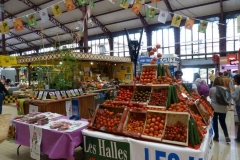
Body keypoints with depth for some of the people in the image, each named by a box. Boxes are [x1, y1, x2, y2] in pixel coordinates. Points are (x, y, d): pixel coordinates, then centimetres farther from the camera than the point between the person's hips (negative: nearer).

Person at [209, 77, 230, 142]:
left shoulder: (212, 89, -11)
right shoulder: (225, 89, -5)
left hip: (214, 108, -2)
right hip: (223, 109, 3)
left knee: (215, 122, 11)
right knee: (223, 122, 18)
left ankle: (216, 137, 17)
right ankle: (227, 136, 7)